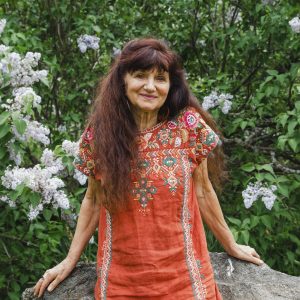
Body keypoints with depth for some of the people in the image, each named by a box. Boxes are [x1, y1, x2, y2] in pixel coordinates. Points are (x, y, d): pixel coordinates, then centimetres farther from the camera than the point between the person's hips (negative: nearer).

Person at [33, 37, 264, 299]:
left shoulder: (189, 125, -9)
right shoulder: (98, 134, -6)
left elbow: (202, 191, 2)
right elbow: (93, 199, 5)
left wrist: (230, 245, 10)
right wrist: (71, 260, 7)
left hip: (181, 274, 0)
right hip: (120, 278, 1)